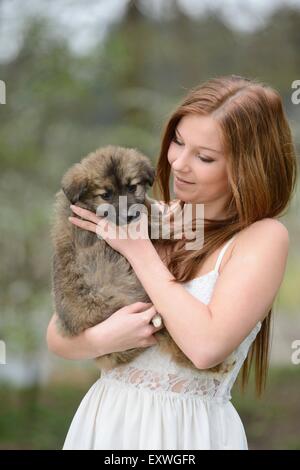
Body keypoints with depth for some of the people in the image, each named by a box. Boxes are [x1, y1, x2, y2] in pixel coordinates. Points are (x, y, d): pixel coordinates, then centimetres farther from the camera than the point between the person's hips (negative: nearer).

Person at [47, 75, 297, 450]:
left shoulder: (263, 237, -10)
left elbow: (208, 346, -22)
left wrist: (139, 249, -14)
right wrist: (102, 338, -20)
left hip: (188, 431, -3)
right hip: (104, 419, 3)